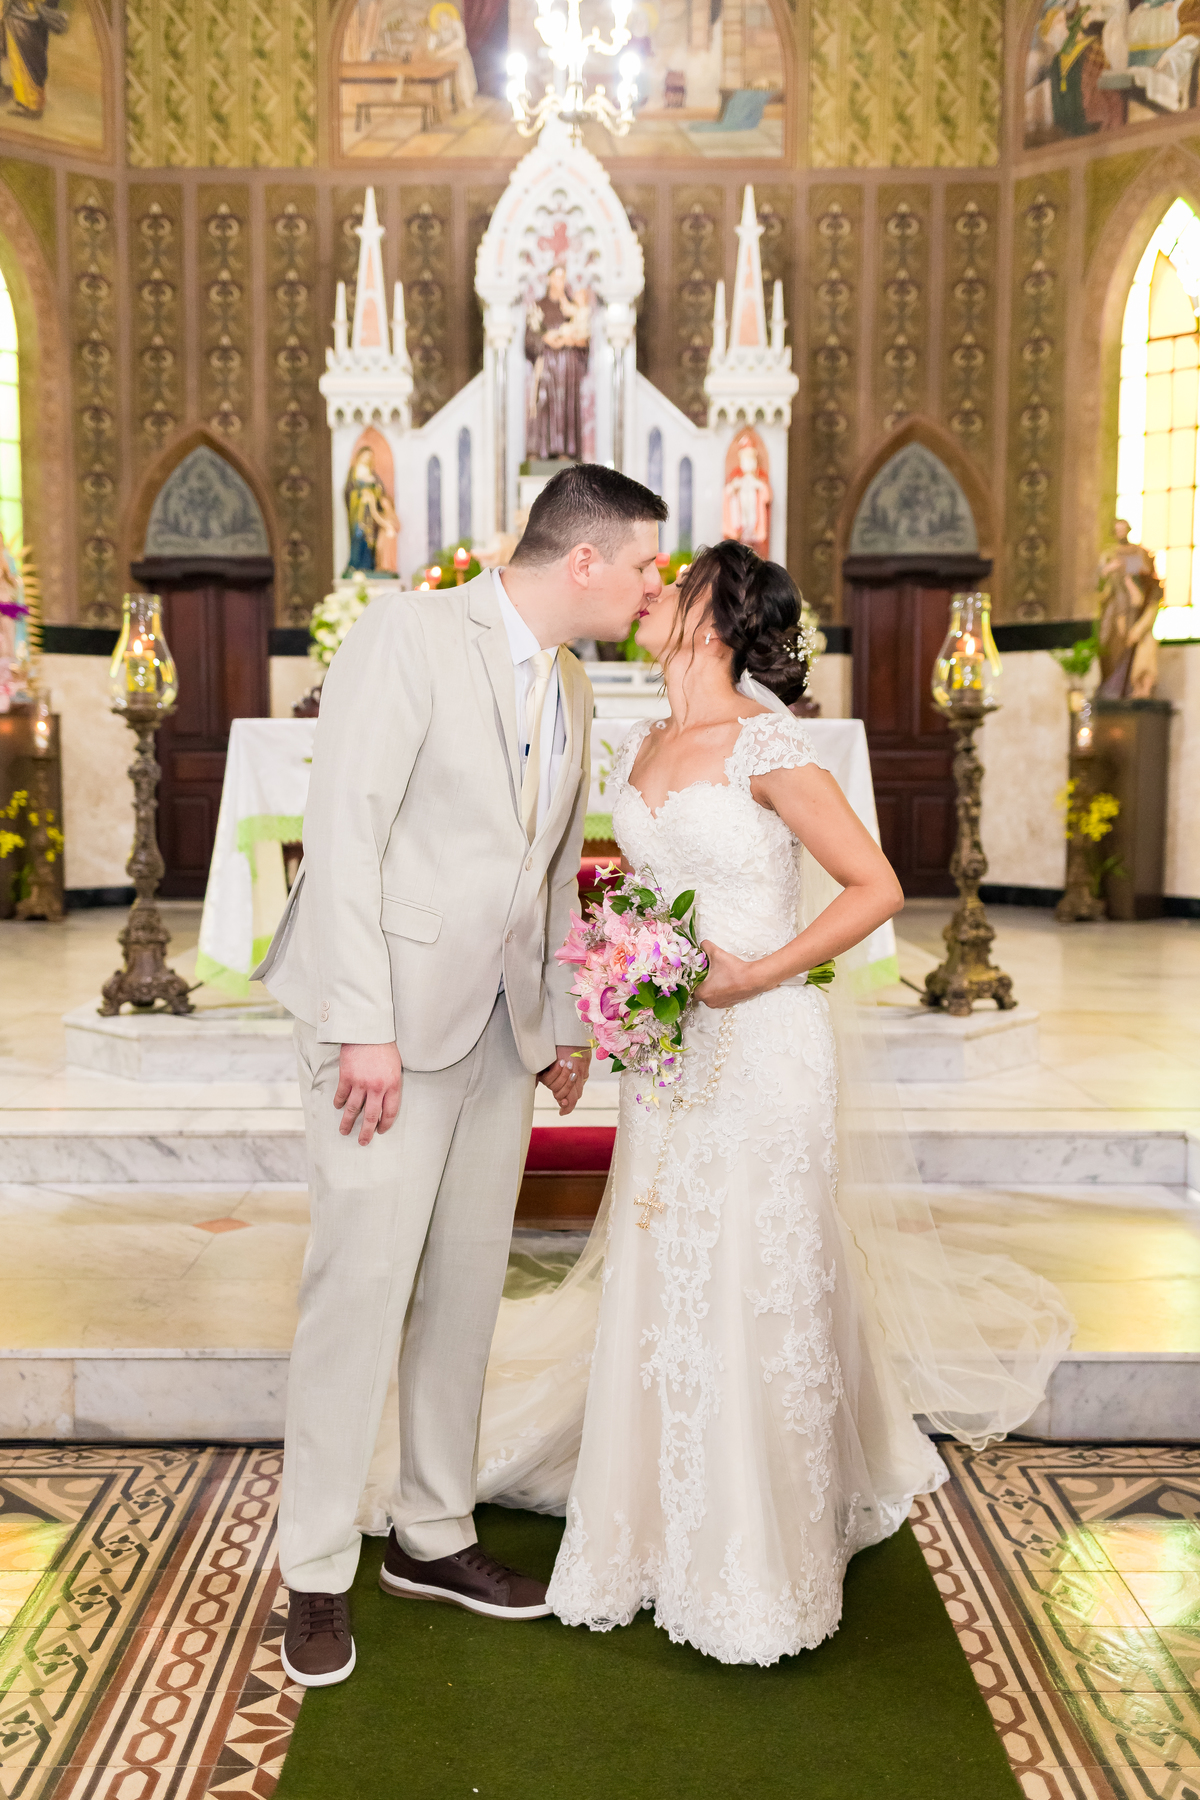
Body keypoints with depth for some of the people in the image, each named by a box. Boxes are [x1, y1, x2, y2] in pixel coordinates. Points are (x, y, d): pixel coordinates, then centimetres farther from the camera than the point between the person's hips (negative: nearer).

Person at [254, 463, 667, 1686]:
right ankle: (316, 1574, 14)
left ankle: (432, 1536, 27)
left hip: (501, 1025, 7)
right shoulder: (411, 633, -9)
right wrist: (364, 1028, -19)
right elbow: (343, 829, -15)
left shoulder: (570, 691, 14)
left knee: (467, 1281, 12)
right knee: (360, 1280, -3)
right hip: (392, 1018, -7)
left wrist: (563, 1025, 16)